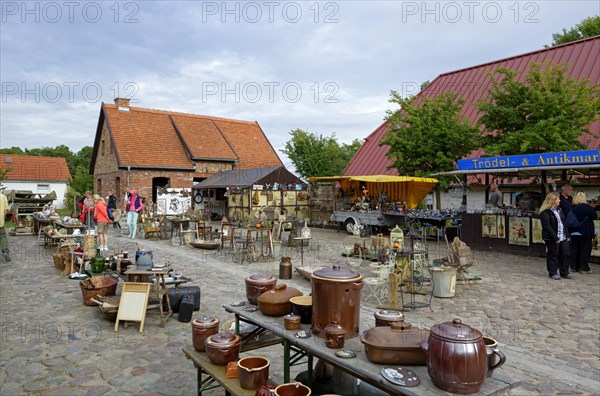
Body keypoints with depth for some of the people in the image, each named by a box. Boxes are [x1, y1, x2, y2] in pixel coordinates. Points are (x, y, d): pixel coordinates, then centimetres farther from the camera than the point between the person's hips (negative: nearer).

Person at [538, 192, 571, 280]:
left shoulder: (559, 209, 14)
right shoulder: (545, 213, -14)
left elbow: (563, 223, 17)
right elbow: (547, 227, -17)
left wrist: (567, 235, 10)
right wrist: (555, 238, -18)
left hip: (563, 237, 8)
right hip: (552, 239, -8)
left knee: (565, 254, 8)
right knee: (553, 255, 1)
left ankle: (564, 272, 20)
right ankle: (553, 273, 12)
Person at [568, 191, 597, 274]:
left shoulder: (572, 208, 2)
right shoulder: (587, 207, -13)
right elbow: (595, 216, -7)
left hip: (573, 232, 5)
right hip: (585, 232, -5)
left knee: (574, 250, 9)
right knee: (585, 250, 3)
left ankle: (574, 267, 15)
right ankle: (584, 268, 6)